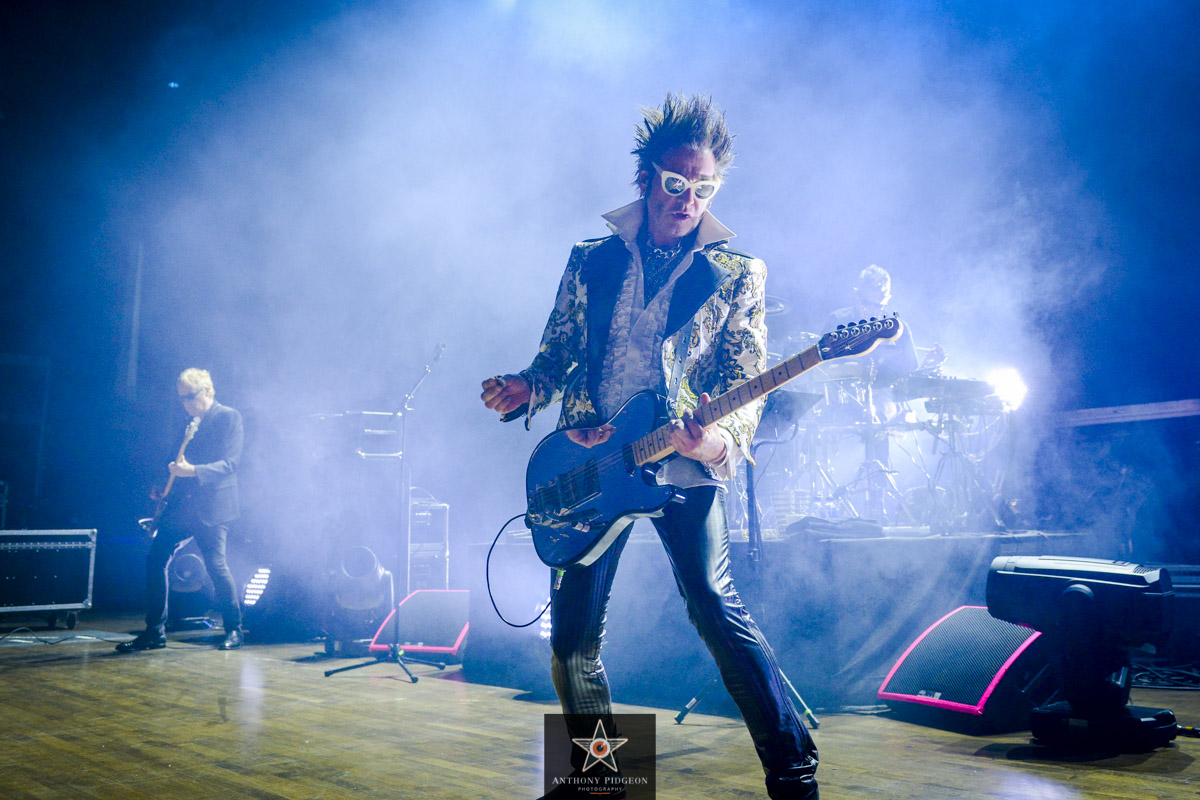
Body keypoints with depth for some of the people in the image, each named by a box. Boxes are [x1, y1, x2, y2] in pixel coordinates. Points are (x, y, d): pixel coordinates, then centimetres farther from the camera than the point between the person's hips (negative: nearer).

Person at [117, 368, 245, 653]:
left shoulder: (229, 417, -5)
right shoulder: (191, 422, 17)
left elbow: (230, 463, -15)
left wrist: (192, 471, -27)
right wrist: (166, 487, 11)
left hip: (211, 505, -7)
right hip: (182, 503, 7)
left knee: (216, 564, -6)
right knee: (156, 557, -1)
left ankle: (234, 630, 11)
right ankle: (155, 631, 8)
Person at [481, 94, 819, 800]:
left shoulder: (738, 272, 3)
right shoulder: (592, 260, 10)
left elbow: (747, 379, -3)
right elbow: (557, 354, 15)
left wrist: (723, 439, -24)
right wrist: (525, 390, -8)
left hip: (684, 466, -3)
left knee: (716, 607, -15)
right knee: (574, 630, 6)